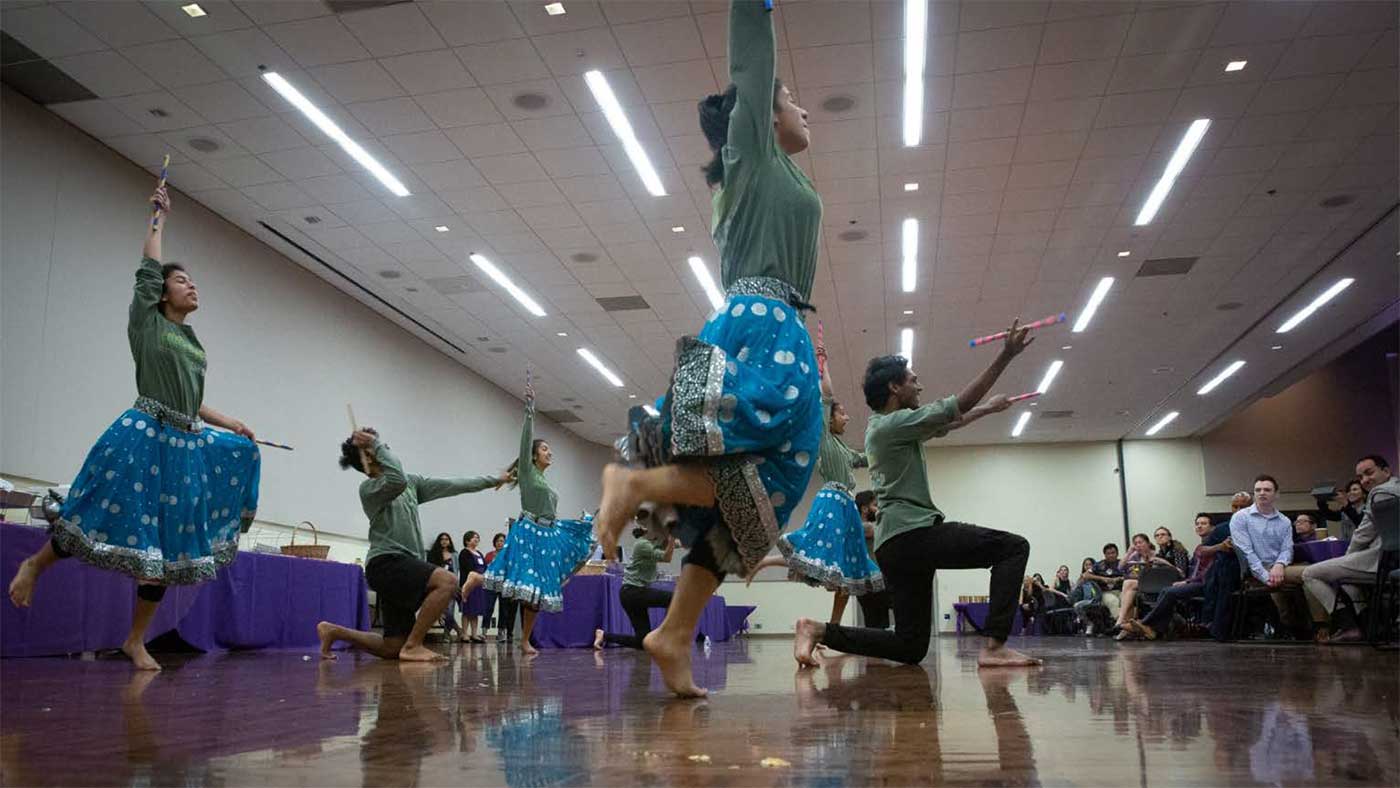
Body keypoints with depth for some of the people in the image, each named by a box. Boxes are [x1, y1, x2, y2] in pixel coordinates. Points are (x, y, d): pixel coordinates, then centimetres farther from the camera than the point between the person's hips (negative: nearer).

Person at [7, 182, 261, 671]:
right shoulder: (146, 321, 6)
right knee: (105, 521, -8)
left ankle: (136, 641, 12)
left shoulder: (193, 342, 21)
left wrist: (228, 423, 19)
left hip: (186, 446, 6)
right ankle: (37, 563, 24)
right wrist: (159, 217, 14)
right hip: (142, 437, -6)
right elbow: (149, 266, 5)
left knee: (166, 546, 4)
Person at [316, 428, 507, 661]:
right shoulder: (369, 488, -7)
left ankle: (332, 631, 24)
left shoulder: (412, 482, 15)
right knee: (447, 581, -29)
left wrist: (492, 480, 22)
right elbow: (398, 481, -29)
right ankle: (413, 645, -19)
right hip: (386, 563, -8)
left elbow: (452, 485, 19)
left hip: (406, 565, 8)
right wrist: (377, 445, -18)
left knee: (393, 649, 9)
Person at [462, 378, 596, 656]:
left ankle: (525, 641, 7)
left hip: (547, 537, 7)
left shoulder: (546, 482, 24)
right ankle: (476, 578, 3)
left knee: (537, 590, 3)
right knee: (522, 584, -20)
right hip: (527, 533, -7)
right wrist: (529, 409, -15)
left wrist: (578, 523, 31)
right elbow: (526, 439, -9)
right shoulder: (527, 471, 4)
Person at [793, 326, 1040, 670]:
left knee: (910, 647, 11)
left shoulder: (883, 427, 23)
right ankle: (993, 646, -16)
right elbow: (958, 406, -6)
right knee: (1014, 547, -6)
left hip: (894, 545, 10)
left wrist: (987, 408, 39)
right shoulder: (896, 422, -6)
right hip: (913, 533, -10)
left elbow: (947, 423, 34)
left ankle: (818, 630, 2)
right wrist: (1006, 356, -5)